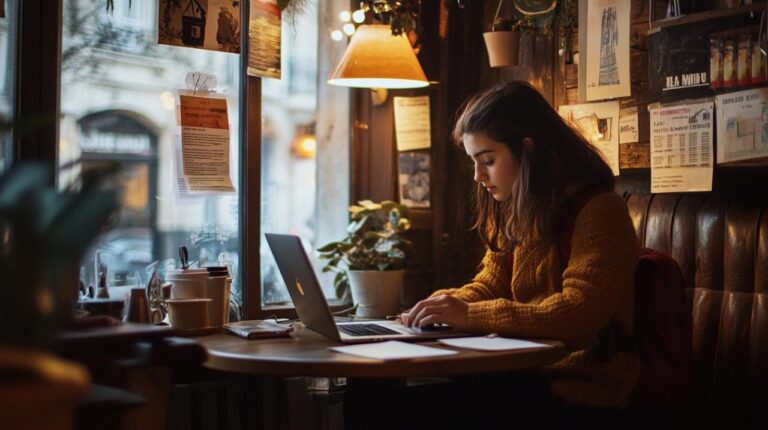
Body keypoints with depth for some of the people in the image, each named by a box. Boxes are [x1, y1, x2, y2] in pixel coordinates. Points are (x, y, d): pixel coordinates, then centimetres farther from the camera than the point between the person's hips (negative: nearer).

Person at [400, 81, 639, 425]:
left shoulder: (598, 211, -12)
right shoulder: (514, 212, 13)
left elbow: (580, 312, -22)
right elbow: (490, 285, 16)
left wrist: (471, 316, -25)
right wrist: (446, 304, -6)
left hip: (582, 387, -7)